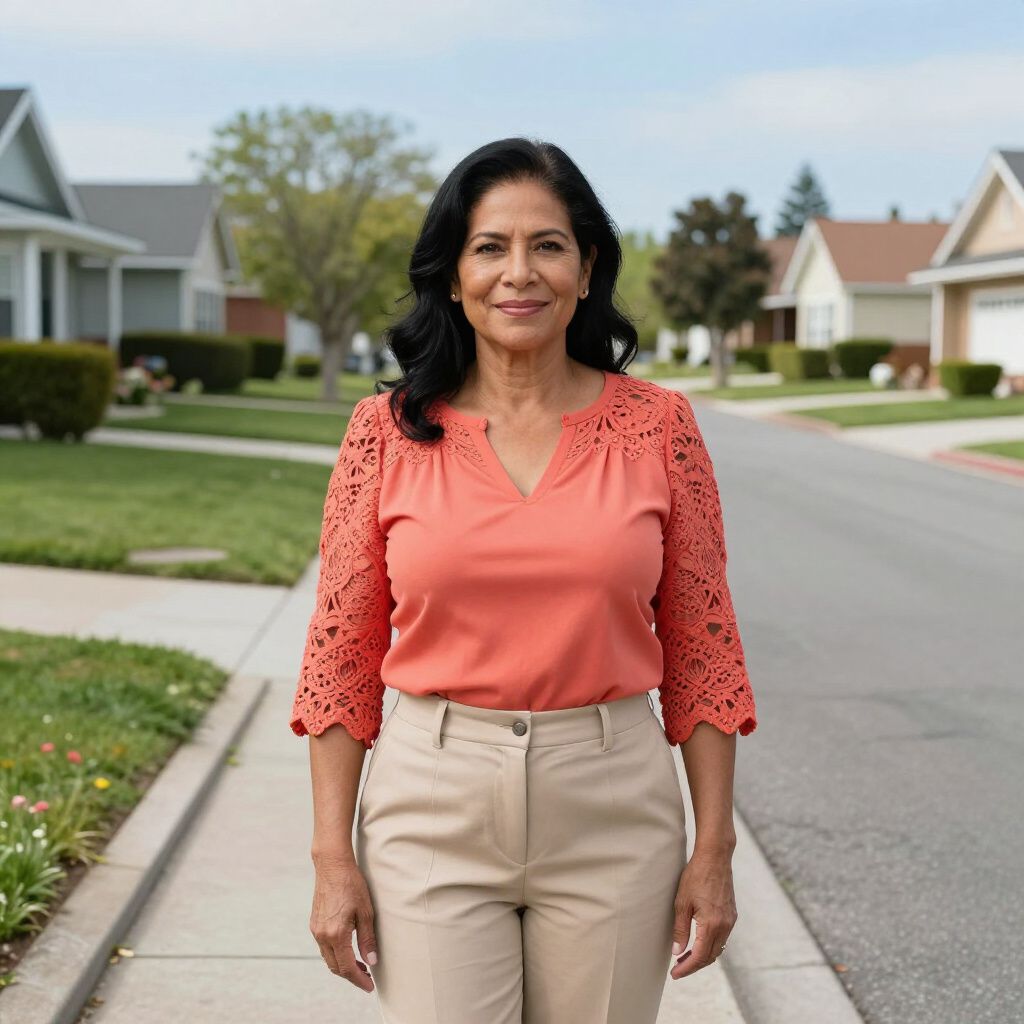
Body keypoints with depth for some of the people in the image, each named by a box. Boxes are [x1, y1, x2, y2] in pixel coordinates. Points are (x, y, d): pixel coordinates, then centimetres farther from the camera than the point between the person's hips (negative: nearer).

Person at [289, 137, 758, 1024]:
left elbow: (701, 647, 3)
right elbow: (341, 652, 2)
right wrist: (333, 856, -1)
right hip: (433, 813, 0)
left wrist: (714, 848, 0)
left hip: (612, 814, 1)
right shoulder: (389, 430, -2)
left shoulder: (658, 425, -1)